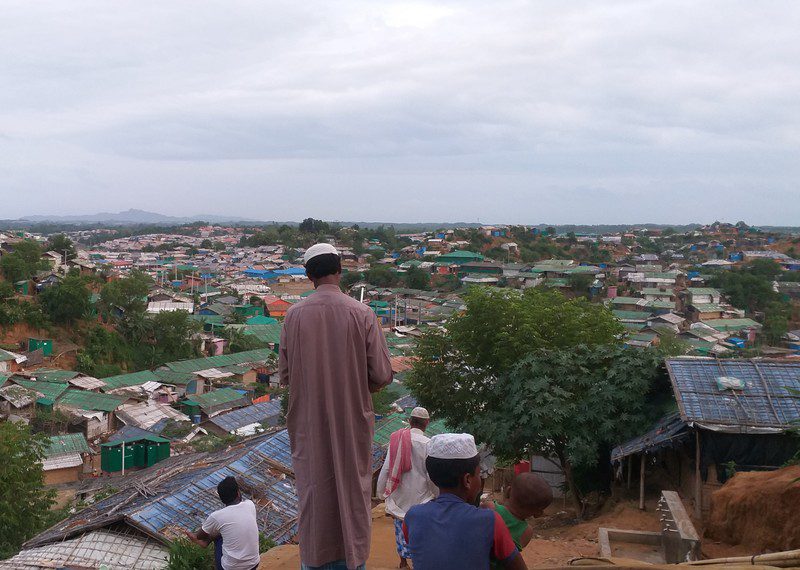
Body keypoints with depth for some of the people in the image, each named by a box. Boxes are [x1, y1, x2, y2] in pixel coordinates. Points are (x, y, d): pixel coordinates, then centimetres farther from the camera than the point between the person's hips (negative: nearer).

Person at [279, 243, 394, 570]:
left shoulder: (294, 315, -8)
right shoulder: (361, 314, -12)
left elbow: (284, 374, 0)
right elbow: (382, 375, -10)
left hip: (308, 423, 1)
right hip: (352, 421, -1)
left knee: (314, 492, 14)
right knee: (352, 491, 13)